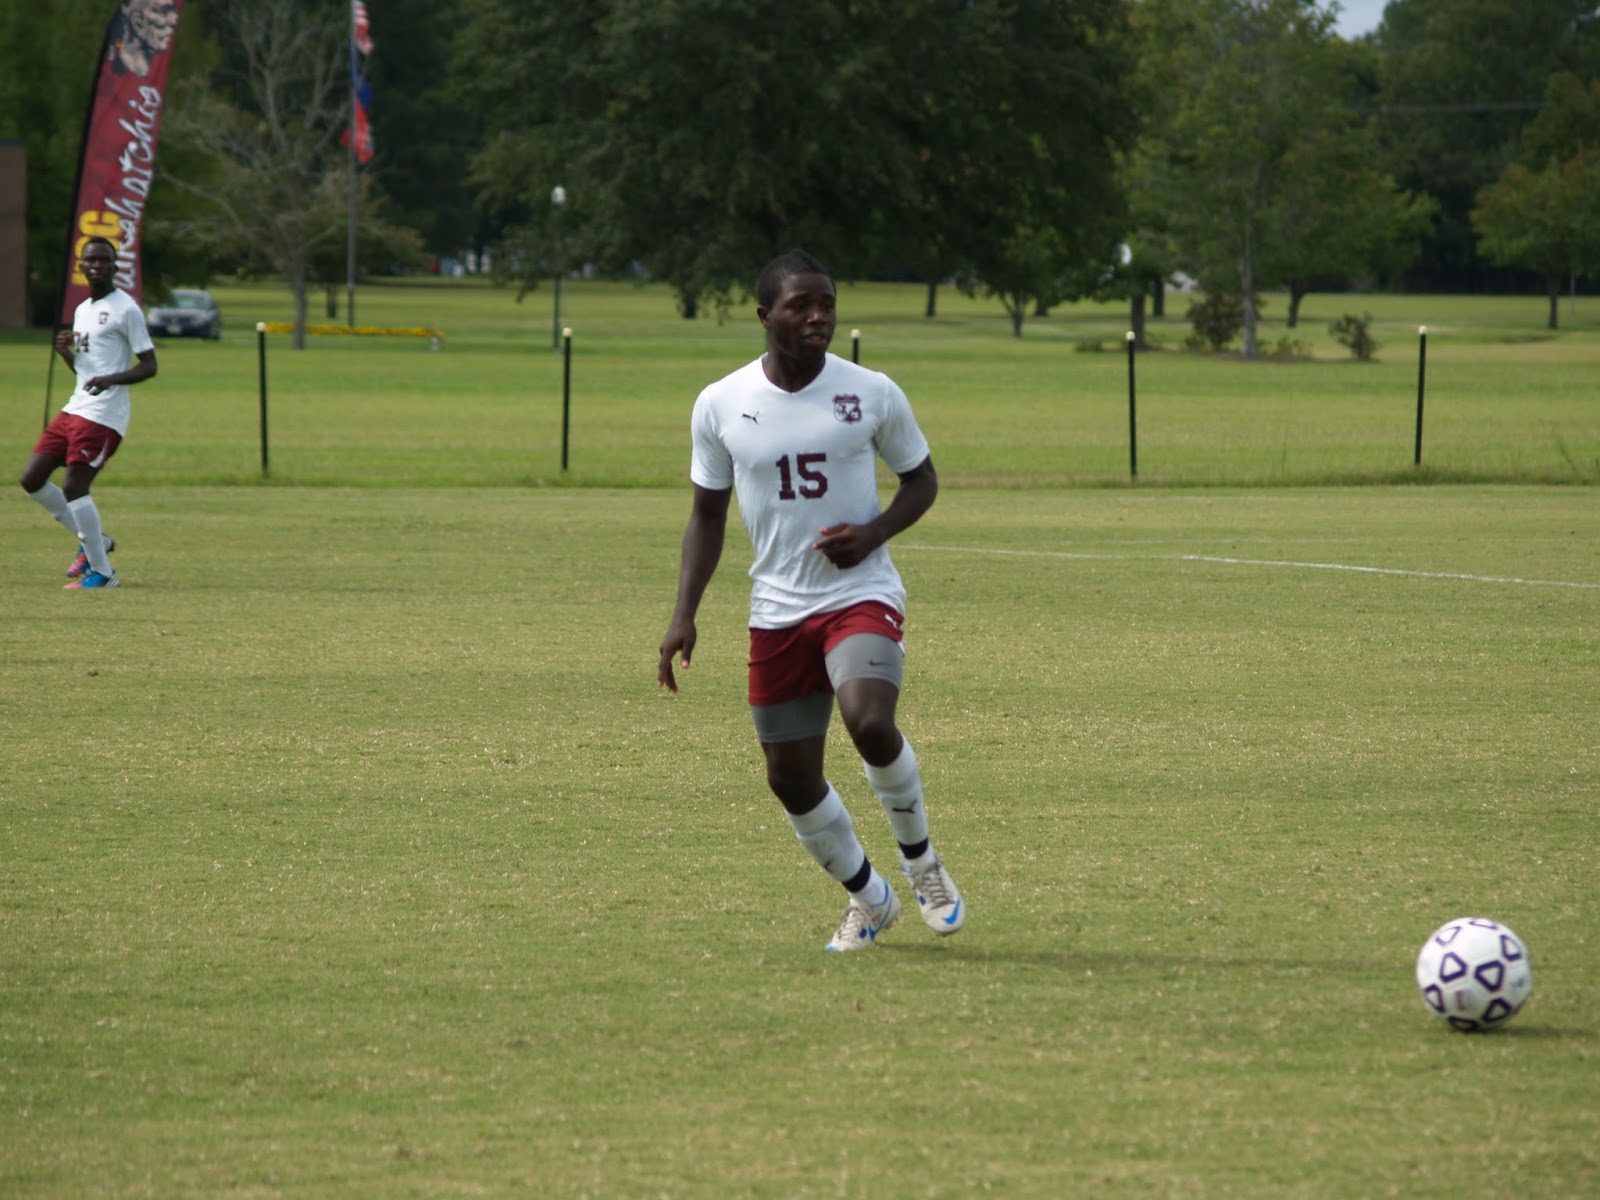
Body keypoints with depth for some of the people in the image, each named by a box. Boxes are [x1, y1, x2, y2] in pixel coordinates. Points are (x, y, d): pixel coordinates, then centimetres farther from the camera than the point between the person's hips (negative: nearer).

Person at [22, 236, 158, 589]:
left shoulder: (125, 309, -7)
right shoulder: (82, 310, 18)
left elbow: (149, 366, -9)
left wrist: (110, 379, -26)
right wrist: (65, 351, 4)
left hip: (103, 416, -9)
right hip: (74, 410, 9)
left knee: (74, 487, -15)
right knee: (32, 479, 6)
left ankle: (102, 573, -5)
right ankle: (92, 541, 18)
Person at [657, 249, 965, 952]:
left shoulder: (873, 394, -5)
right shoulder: (720, 406, -1)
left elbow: (921, 480, 8)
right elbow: (707, 513, 9)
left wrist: (874, 533, -12)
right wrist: (684, 615, 0)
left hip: (862, 595, -3)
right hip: (777, 610, 3)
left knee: (869, 721, -29)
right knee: (790, 776, 4)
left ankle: (920, 860, -2)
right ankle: (868, 899, 28)